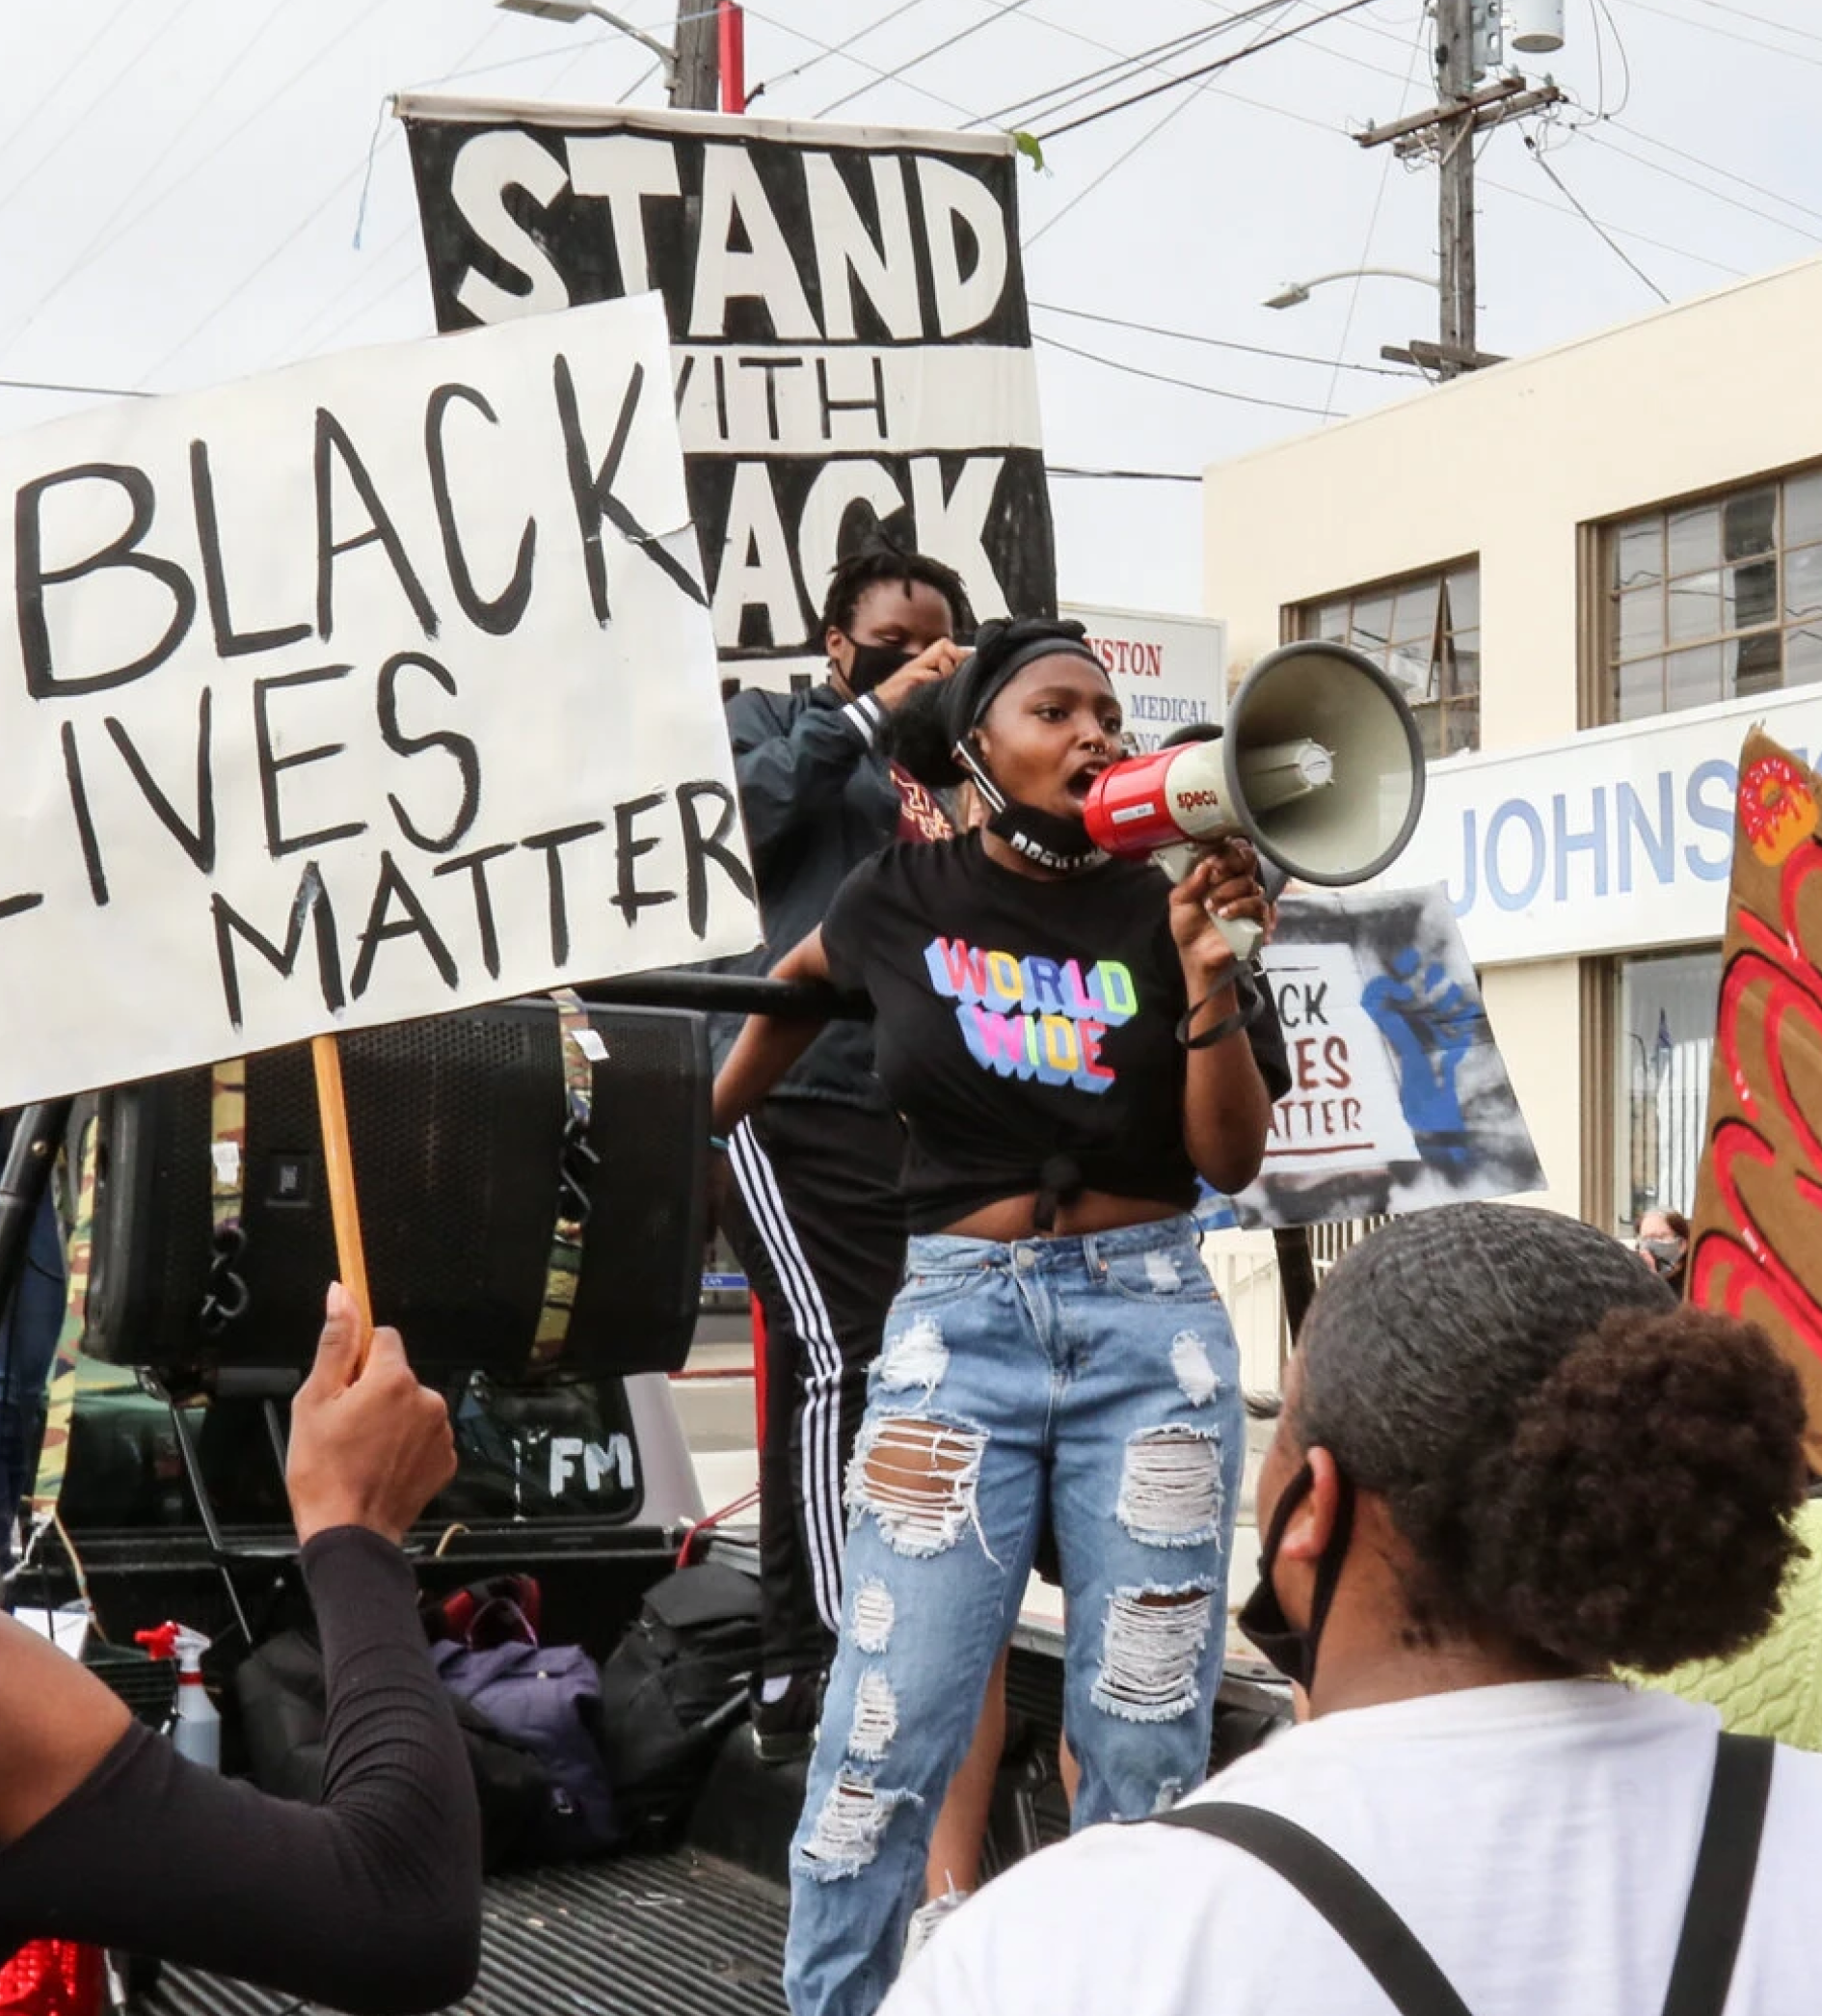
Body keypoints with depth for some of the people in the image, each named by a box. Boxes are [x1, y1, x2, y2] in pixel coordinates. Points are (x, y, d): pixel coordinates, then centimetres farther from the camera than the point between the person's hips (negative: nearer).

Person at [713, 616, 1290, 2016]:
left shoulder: (1159, 911, 2)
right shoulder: (902, 900, 2)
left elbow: (1232, 1162, -2)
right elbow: (799, 982, 25)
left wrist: (1209, 974, -14)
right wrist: (708, 1117, 32)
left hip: (1150, 1320, 1)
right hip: (959, 1320, -1)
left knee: (1147, 1737, 6)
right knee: (892, 1729, -4)